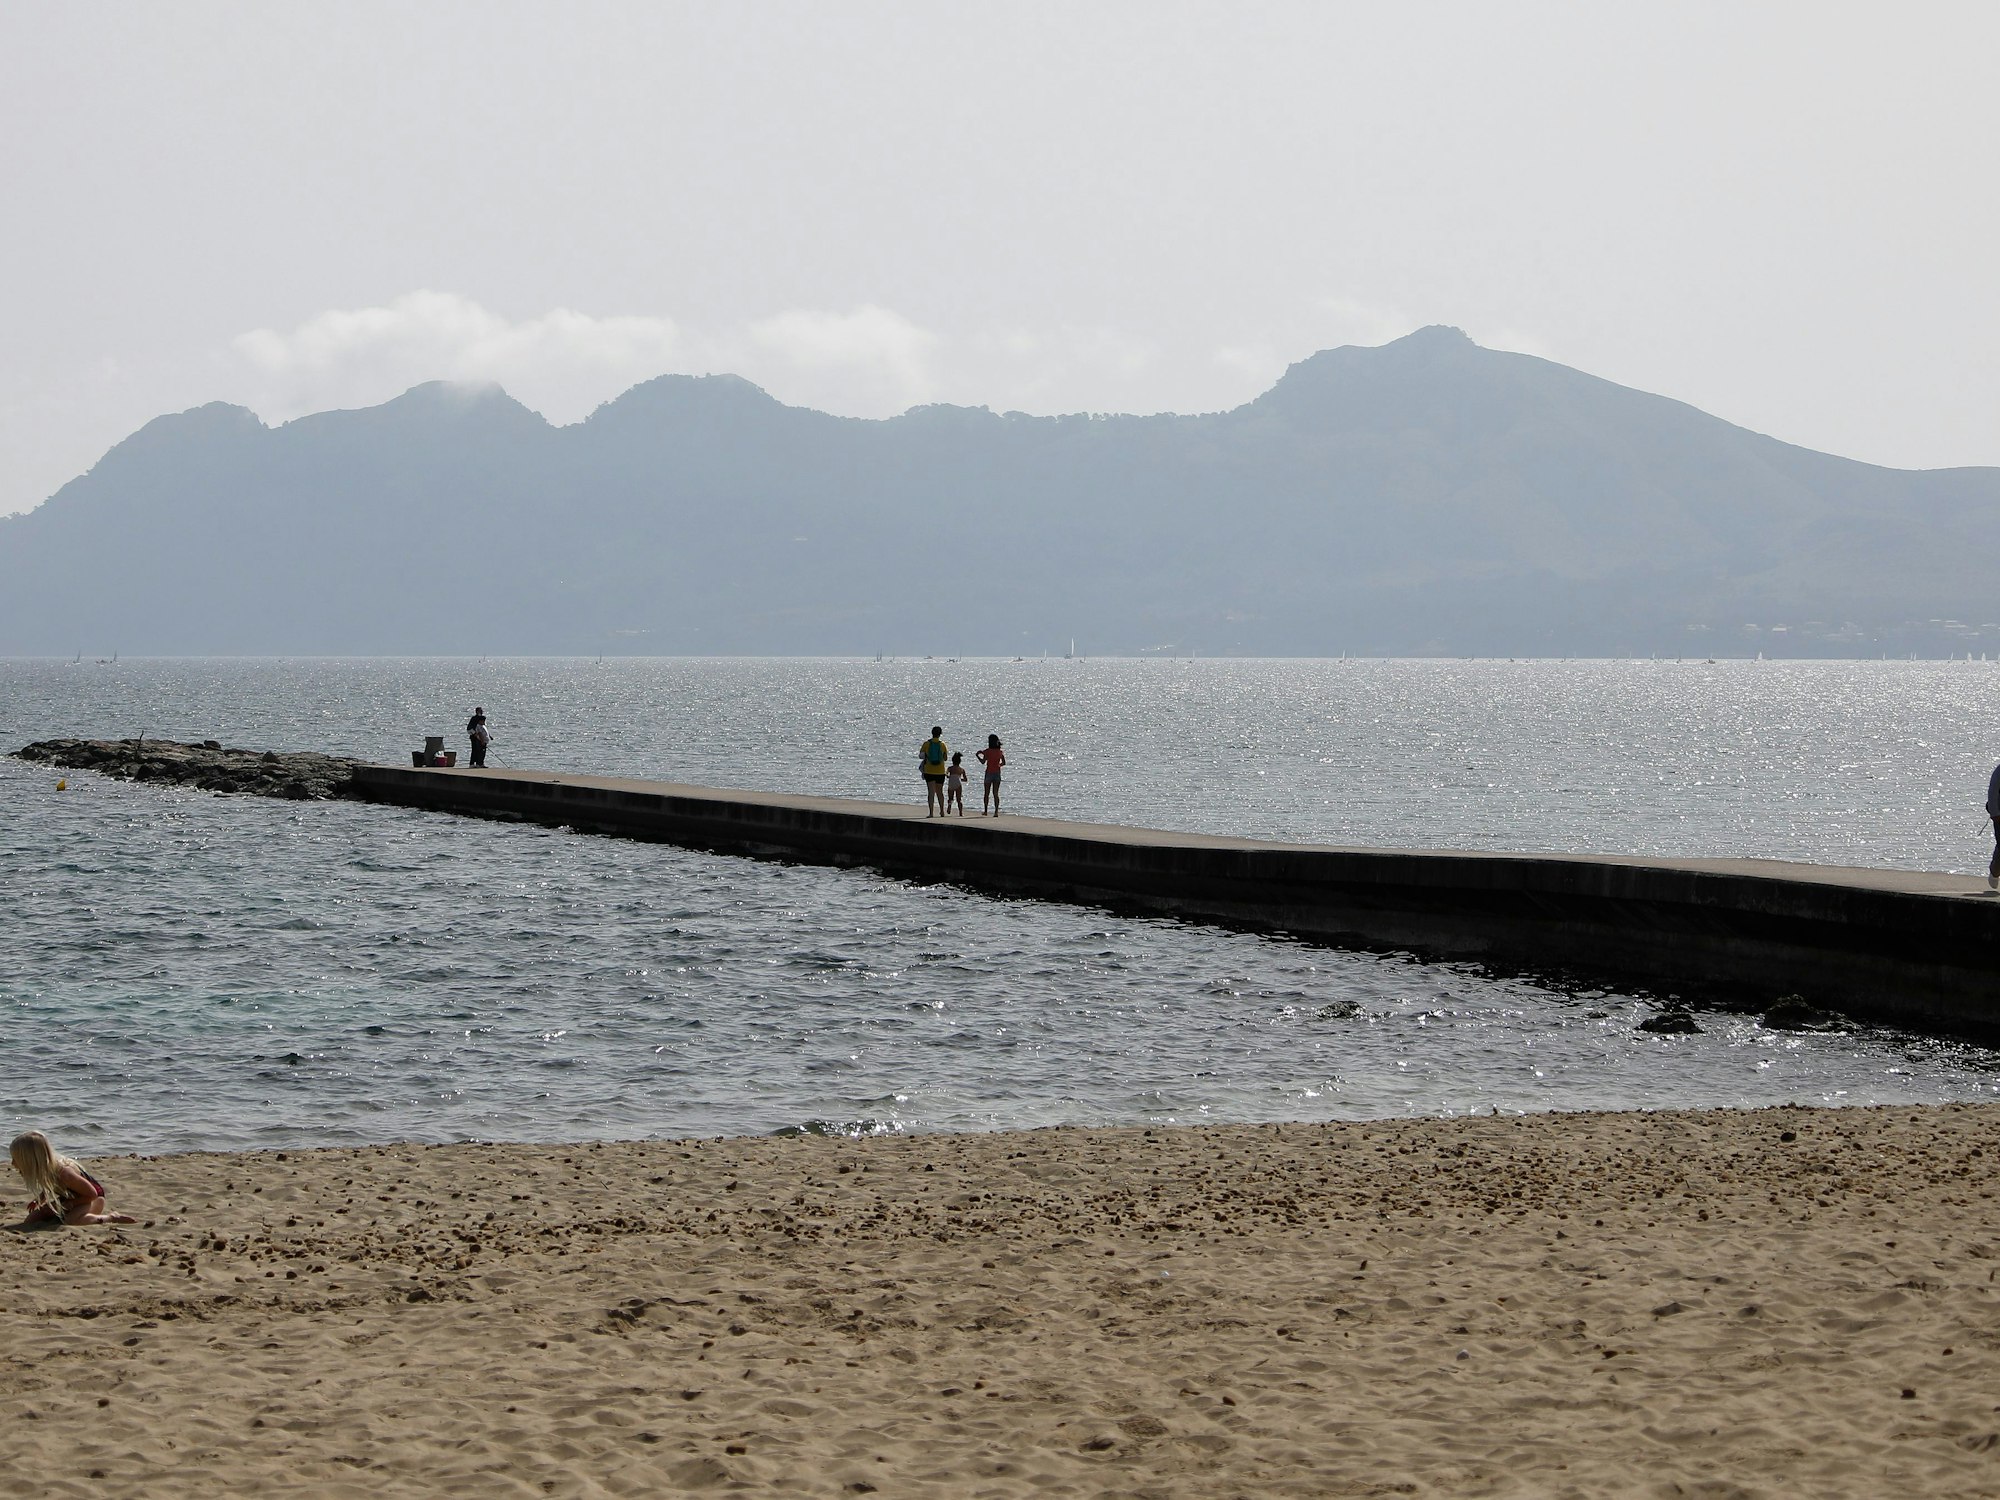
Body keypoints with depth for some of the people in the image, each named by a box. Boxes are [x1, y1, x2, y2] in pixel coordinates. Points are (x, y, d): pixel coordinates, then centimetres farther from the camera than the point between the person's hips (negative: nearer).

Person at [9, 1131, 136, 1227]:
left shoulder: (63, 1173, -35)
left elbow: (92, 1194, -24)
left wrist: (66, 1205, -23)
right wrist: (38, 1201, -6)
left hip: (93, 1199, -8)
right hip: (68, 1199, 9)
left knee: (71, 1221, -39)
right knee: (32, 1220, -2)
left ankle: (112, 1218, -16)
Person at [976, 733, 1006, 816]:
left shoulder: (988, 751, -10)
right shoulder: (1000, 752, 2)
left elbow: (983, 762, -12)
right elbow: (1004, 762, 7)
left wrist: (978, 756, 3)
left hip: (989, 773, -3)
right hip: (997, 773, 3)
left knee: (987, 793, 9)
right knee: (995, 793, 3)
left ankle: (985, 811, 14)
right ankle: (996, 811, -6)